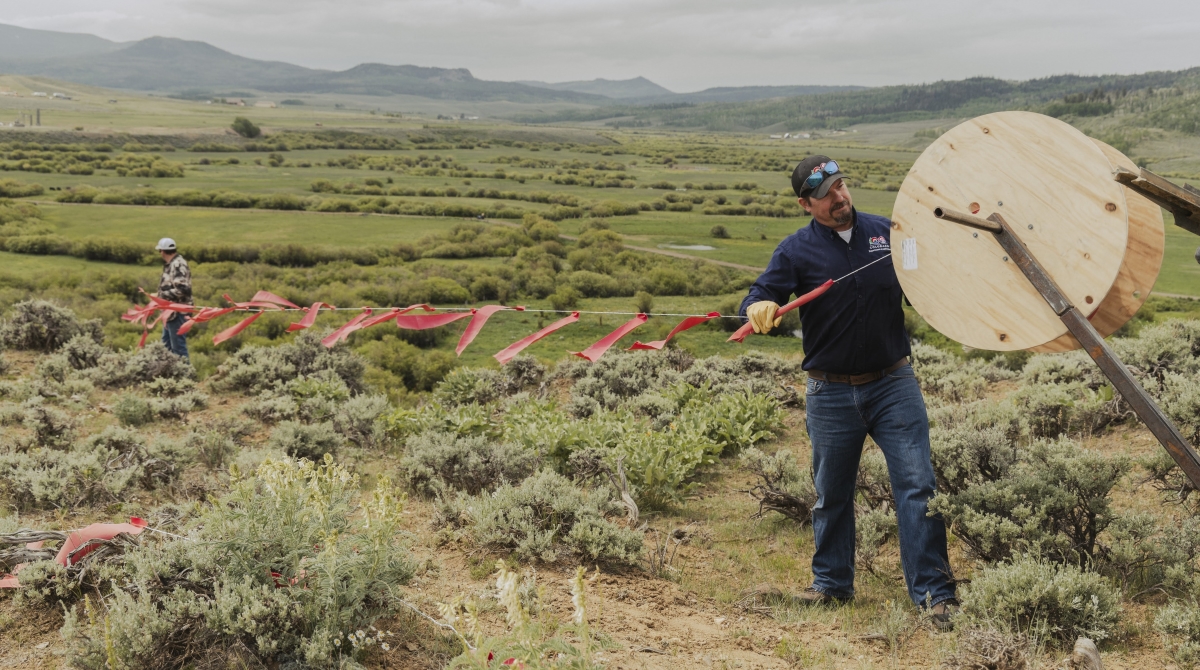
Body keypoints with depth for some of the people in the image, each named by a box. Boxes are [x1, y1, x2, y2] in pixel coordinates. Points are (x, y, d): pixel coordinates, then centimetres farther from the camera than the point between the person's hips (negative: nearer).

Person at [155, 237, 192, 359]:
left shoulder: (178, 265, -18)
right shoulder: (170, 264, 13)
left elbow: (182, 289, -28)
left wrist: (161, 295, -20)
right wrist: (160, 295, 6)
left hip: (177, 312, -11)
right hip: (170, 311, 11)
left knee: (178, 346, -5)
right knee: (166, 344, 20)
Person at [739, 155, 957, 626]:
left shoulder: (886, 231, 4)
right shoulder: (796, 251, -3)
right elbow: (759, 298, -11)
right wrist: (759, 308, -34)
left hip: (893, 383, 1)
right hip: (831, 394, 0)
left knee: (917, 485, -4)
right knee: (832, 494, 13)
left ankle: (933, 591, 3)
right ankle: (832, 582, 31)